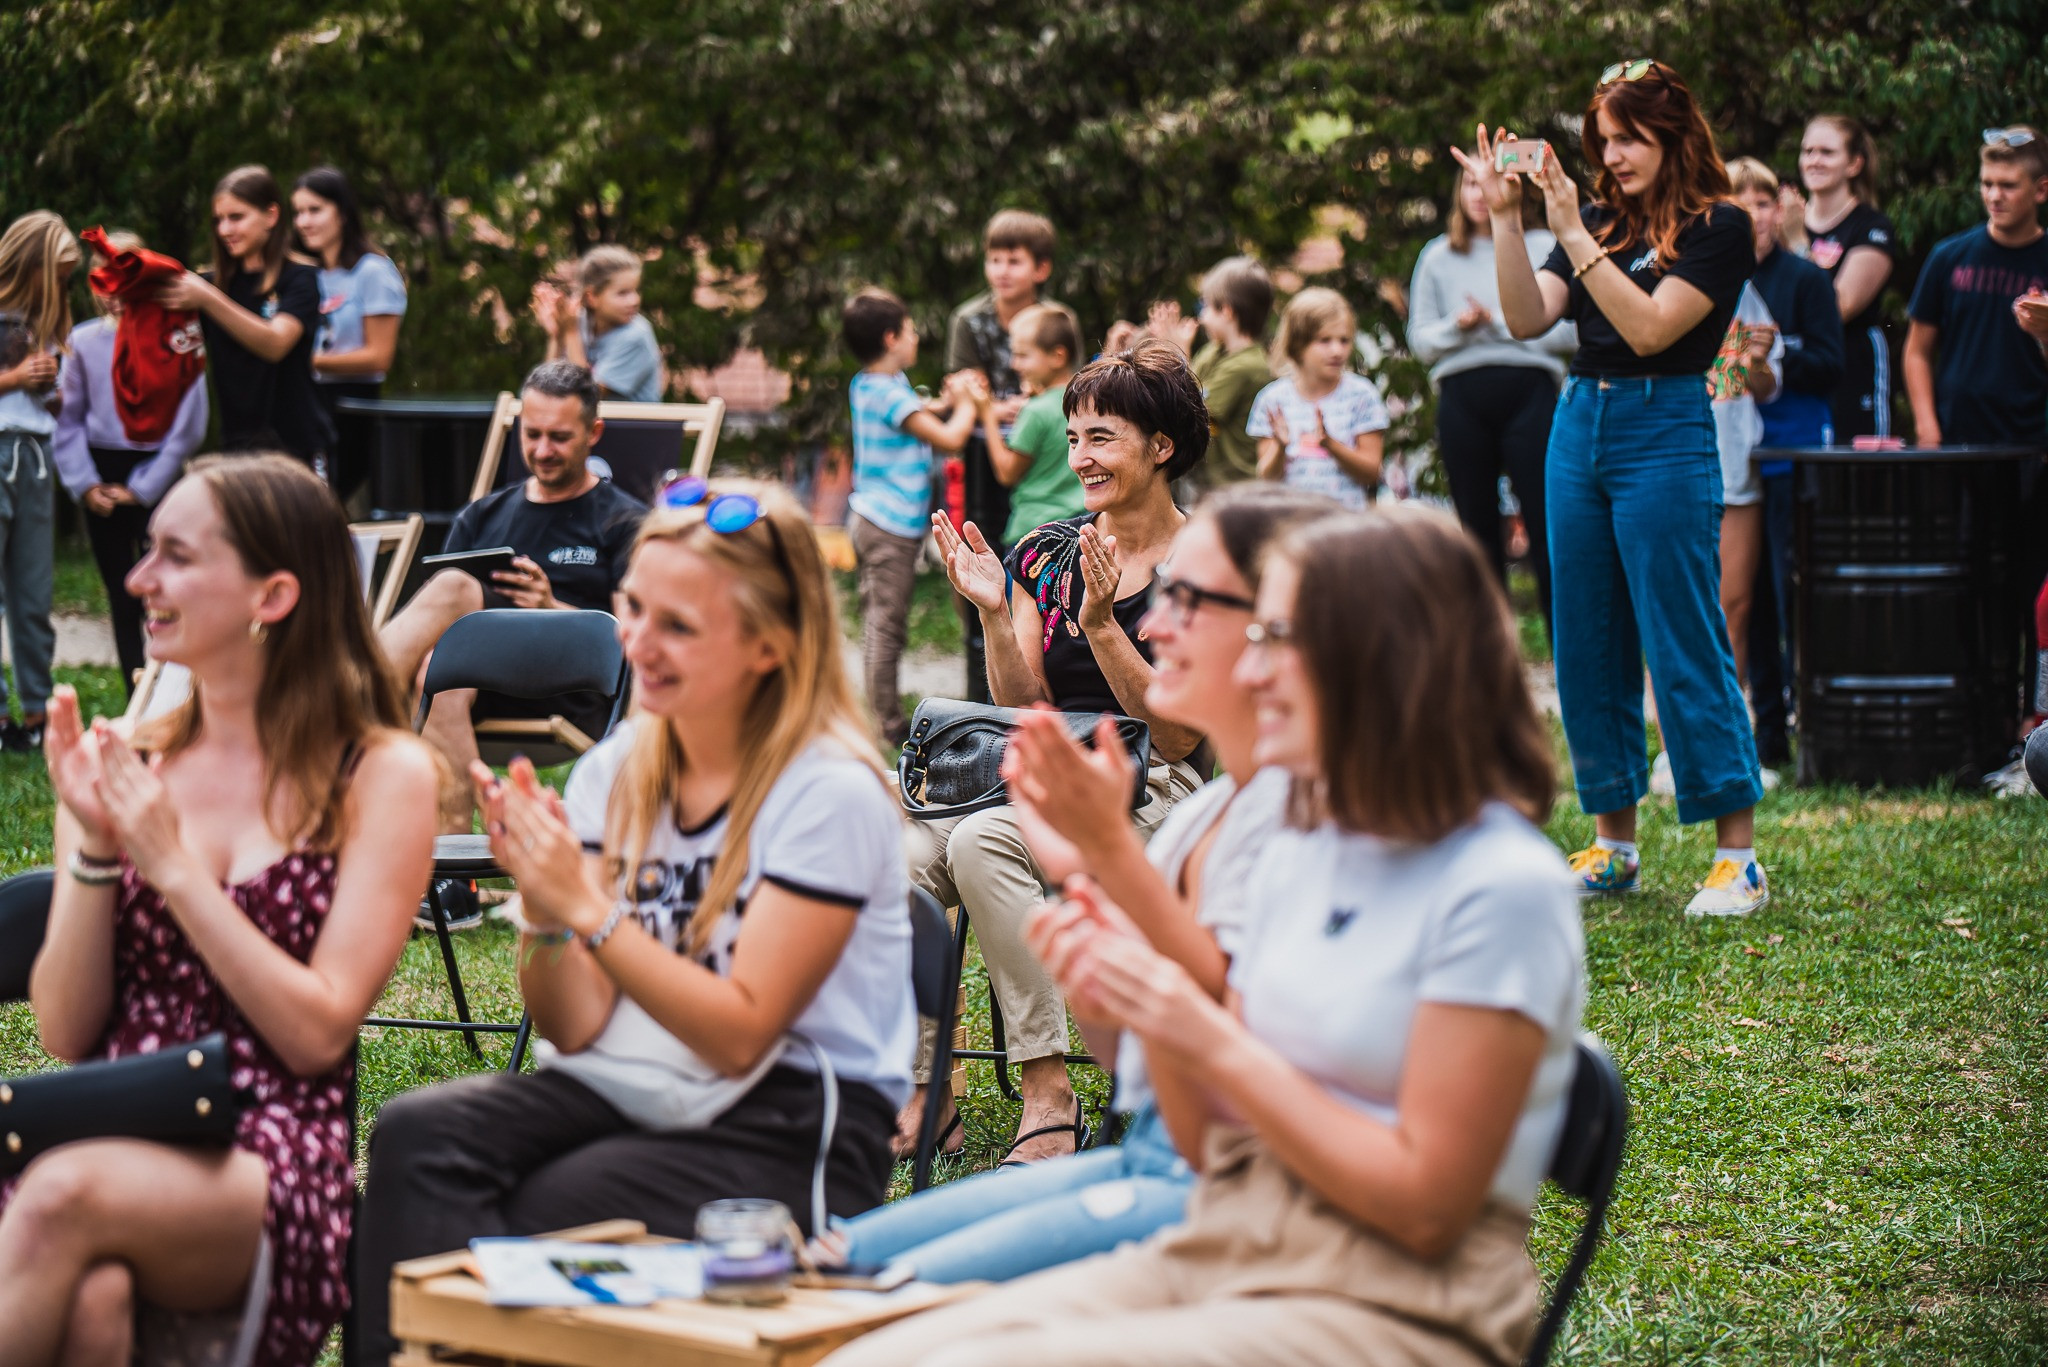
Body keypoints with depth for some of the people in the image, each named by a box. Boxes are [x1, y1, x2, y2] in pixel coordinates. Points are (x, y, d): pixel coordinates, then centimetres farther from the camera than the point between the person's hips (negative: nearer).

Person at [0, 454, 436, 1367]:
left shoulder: (382, 775, 3)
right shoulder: (122, 762, 13)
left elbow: (317, 1033, -5)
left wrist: (172, 863, -9)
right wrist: (94, 849, -5)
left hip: (275, 1175, -3)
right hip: (110, 1142, 3)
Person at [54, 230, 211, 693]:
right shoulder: (84, 341, 1)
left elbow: (188, 426, -6)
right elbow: (67, 419, 6)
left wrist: (142, 488, -6)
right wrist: (85, 485, -3)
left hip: (157, 477, -3)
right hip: (102, 478, 3)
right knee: (122, 599, 8)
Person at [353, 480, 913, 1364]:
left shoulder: (830, 794, -11)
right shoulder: (617, 771, 7)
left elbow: (740, 1035, -14)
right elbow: (574, 1031, 5)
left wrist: (589, 909, -21)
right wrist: (543, 913, -15)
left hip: (790, 1133, -6)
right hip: (625, 1090, 6)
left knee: (552, 1209, -31)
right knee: (419, 1136, -22)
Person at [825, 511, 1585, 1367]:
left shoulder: (1504, 886, -11)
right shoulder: (1297, 856, 12)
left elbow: (1426, 1206, -14)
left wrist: (1213, 1040, -13)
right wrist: (1140, 1001, -3)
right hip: (1213, 1255, 7)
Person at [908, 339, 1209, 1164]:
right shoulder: (1046, 553, 12)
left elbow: (1179, 732, -7)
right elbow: (1021, 713, 10)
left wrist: (1101, 625, -16)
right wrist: (995, 614, -5)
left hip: (1147, 799, -5)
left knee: (982, 842, -34)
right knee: (897, 858, -26)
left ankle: (1048, 1090, -30)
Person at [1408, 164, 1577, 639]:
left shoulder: (1544, 248, 5)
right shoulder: (1438, 257, 15)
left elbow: (1568, 331, -3)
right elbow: (1420, 340, 11)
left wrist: (1499, 323, -9)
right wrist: (1459, 325, -8)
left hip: (1529, 391, -3)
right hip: (1462, 399, 3)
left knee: (1546, 528, -9)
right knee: (1478, 531, 7)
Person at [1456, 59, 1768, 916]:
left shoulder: (1718, 228, -5)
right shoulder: (1600, 219, 13)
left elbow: (1650, 327, -17)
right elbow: (1528, 319, 3)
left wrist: (1575, 234, -18)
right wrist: (1505, 219, -7)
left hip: (1665, 435, -7)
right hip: (1578, 427, 7)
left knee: (1685, 645, -8)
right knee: (1588, 647, 9)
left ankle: (1739, 855, -4)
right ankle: (1613, 843, 19)